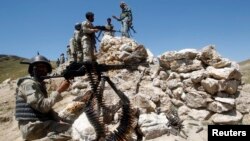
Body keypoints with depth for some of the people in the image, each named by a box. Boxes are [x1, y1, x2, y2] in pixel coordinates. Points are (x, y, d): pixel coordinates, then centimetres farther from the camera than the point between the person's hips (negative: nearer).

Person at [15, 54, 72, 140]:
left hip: (40, 124, 9)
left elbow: (47, 108, 14)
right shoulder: (29, 84, -11)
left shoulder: (40, 84, 19)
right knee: (71, 130, -19)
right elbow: (43, 106, -21)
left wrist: (60, 121, 1)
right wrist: (59, 90, -18)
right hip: (32, 126, -9)